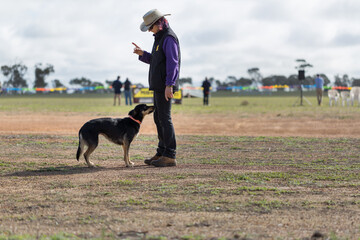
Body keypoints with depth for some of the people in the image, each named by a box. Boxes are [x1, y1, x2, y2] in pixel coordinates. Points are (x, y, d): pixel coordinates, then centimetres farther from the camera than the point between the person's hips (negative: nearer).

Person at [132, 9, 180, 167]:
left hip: (166, 86, -10)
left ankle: (170, 156, -9)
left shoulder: (169, 38, -13)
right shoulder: (160, 37, 18)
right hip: (158, 86, 10)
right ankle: (161, 153, 18)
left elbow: (173, 62, -21)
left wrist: (169, 85, -28)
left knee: (164, 118, -10)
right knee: (158, 118, 12)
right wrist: (142, 54, 10)